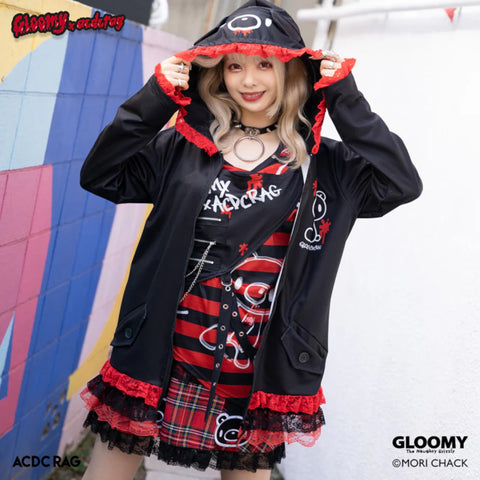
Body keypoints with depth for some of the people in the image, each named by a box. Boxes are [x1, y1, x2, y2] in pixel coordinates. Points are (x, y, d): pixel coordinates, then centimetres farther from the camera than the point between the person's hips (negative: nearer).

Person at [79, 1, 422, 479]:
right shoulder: (184, 146, 3)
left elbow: (401, 184, -9)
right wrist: (155, 99, -8)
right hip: (160, 361, 0)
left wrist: (346, 99, -8)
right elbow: (100, 176, -2)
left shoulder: (321, 163, 3)